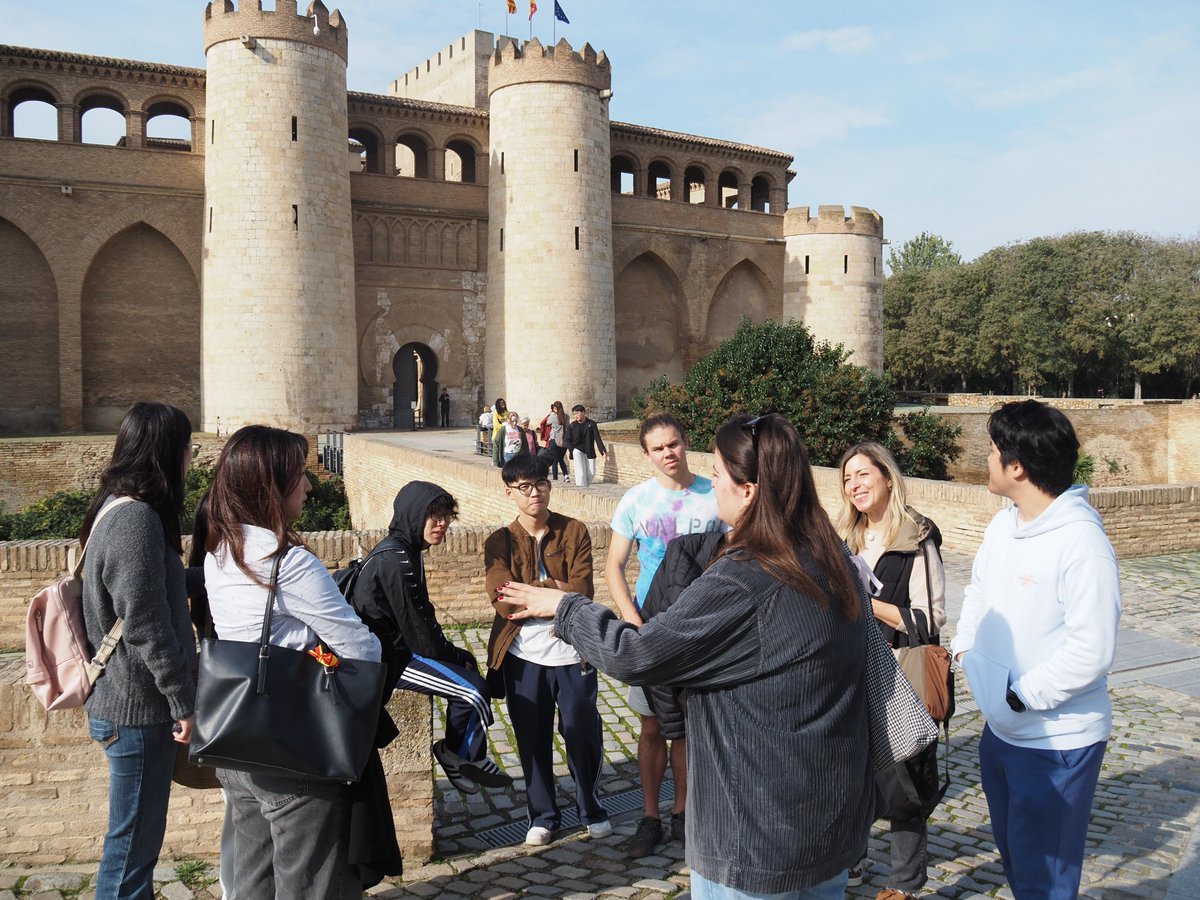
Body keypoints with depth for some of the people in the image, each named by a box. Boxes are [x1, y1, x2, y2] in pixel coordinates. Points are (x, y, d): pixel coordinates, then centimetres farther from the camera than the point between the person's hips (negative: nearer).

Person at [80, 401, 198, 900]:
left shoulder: (119, 508, 9)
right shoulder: (136, 521, -23)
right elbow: (146, 627, -24)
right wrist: (183, 702, -16)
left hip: (129, 704, 10)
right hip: (139, 709, -10)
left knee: (138, 838, 21)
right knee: (133, 844, 3)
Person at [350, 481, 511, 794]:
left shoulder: (402, 549, 10)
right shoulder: (396, 560, -22)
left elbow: (420, 616, 15)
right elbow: (420, 632, -21)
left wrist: (454, 653, 10)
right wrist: (453, 654, -5)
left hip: (394, 644, 11)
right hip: (388, 657, -11)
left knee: (466, 661, 18)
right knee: (474, 691, -16)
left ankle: (471, 757, 21)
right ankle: (457, 756, 10)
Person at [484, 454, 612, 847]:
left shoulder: (575, 531, -1)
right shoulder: (499, 542, 0)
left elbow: (582, 592, -12)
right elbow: (504, 604, -13)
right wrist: (558, 590, -17)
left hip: (572, 653, 0)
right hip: (523, 656, 1)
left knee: (583, 734, 9)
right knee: (532, 740, 11)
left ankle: (592, 809, 32)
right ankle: (542, 816, 30)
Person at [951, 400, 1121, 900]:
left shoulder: (1081, 543, -23)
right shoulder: (1003, 525, 2)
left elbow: (1091, 651, -24)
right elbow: (978, 592, 17)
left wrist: (1020, 697, -17)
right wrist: (962, 649, 6)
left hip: (1056, 742, -8)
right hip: (1000, 729, 8)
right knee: (1013, 856, 23)